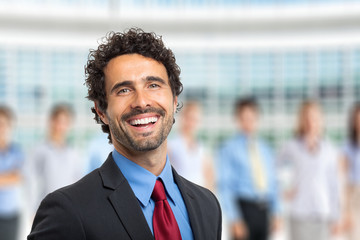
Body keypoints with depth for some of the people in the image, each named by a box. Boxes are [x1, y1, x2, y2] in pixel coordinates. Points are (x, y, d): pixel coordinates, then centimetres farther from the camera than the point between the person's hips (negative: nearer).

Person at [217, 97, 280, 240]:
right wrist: (234, 219, -13)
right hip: (244, 207, -5)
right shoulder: (229, 149, -2)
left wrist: (275, 213, 11)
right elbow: (225, 186, -6)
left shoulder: (265, 149, 15)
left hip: (264, 210, 5)